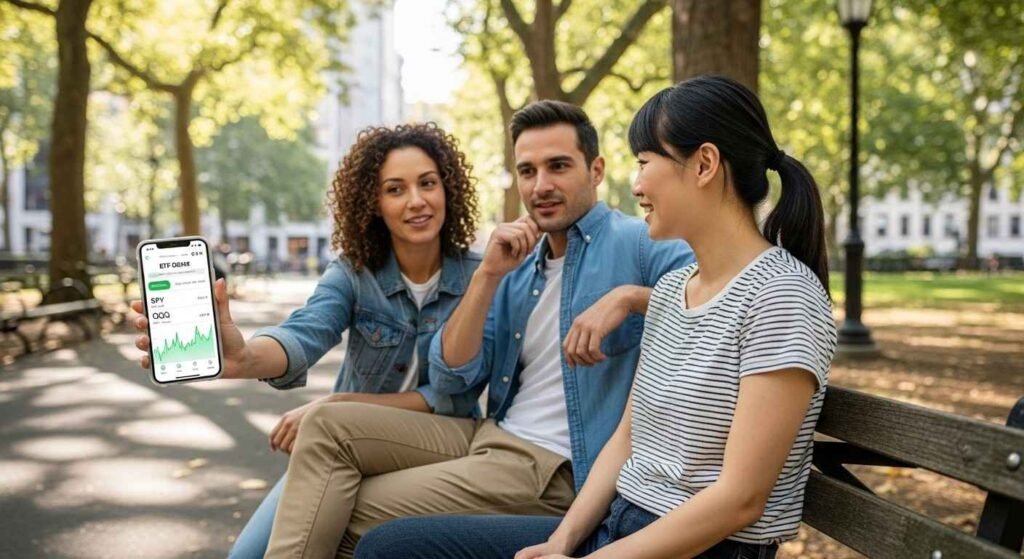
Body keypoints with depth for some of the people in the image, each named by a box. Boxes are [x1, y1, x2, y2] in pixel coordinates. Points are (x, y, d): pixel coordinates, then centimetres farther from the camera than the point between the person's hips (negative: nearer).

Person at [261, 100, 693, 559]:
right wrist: (487, 274, -6)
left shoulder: (636, 244, -7)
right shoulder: (518, 266, 12)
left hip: (556, 468, -7)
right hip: (488, 436, 7)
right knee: (330, 425, -6)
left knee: (350, 513, -12)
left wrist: (628, 296, -33)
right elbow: (450, 379, 5)